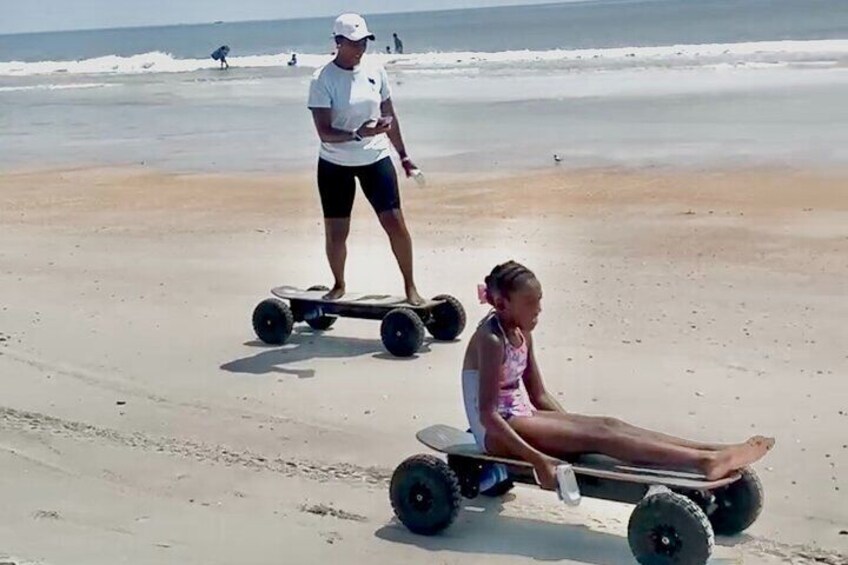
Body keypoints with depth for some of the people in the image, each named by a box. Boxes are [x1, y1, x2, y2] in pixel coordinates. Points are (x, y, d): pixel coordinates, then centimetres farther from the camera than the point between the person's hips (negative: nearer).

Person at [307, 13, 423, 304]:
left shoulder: (375, 71, 0)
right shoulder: (323, 80, -14)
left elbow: (389, 116, 11)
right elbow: (324, 132, -19)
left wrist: (403, 155, 15)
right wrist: (358, 134, -35)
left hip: (375, 159, 3)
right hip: (336, 165, -2)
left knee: (396, 222, -6)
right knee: (335, 232, 5)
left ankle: (410, 286, 8)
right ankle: (338, 285, 29)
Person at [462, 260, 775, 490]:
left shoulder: (521, 334, 8)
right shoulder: (491, 340, -19)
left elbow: (539, 394, 17)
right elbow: (487, 413, -25)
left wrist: (571, 425, 6)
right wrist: (536, 458, -31)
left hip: (522, 417, 8)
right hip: (497, 431, -8)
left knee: (609, 425, -9)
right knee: (597, 434, -22)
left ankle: (718, 452, -19)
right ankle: (705, 462, -32)